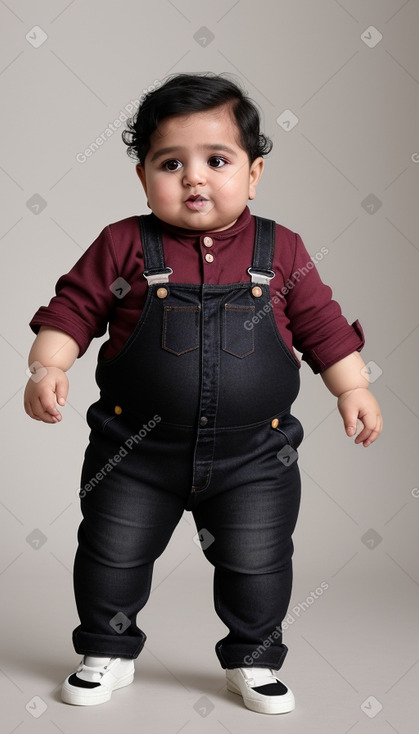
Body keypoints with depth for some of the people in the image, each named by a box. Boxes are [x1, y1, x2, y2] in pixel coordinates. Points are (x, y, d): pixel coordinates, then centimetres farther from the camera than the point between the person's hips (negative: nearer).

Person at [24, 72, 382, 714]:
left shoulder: (281, 251, -2)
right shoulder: (124, 246, -6)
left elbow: (322, 323, 6)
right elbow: (73, 306, -2)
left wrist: (353, 388, 3)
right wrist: (48, 367, -15)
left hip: (254, 453, 0)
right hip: (136, 449, 0)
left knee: (258, 561, 11)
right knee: (112, 554, 12)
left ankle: (253, 661, 35)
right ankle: (107, 654, 36)